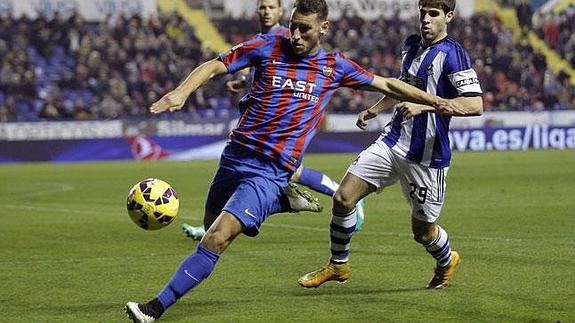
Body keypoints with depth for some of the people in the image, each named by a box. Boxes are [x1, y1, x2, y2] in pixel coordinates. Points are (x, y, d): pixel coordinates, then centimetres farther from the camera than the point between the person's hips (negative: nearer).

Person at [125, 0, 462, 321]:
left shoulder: (335, 67, 3)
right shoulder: (268, 47, 1)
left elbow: (387, 84, 16)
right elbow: (213, 67, 1)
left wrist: (435, 100, 12)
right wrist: (182, 92, -17)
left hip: (271, 173, -3)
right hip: (235, 157, 3)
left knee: (216, 240, -16)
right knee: (211, 232, 14)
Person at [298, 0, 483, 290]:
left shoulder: (452, 54, -14)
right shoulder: (411, 45, 11)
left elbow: (475, 105, -25)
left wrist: (425, 105, -31)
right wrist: (374, 110, 27)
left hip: (426, 156, -6)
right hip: (392, 142, 6)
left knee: (422, 232, 6)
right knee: (343, 198, -6)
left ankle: (447, 262, 41)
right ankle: (338, 265, 14)